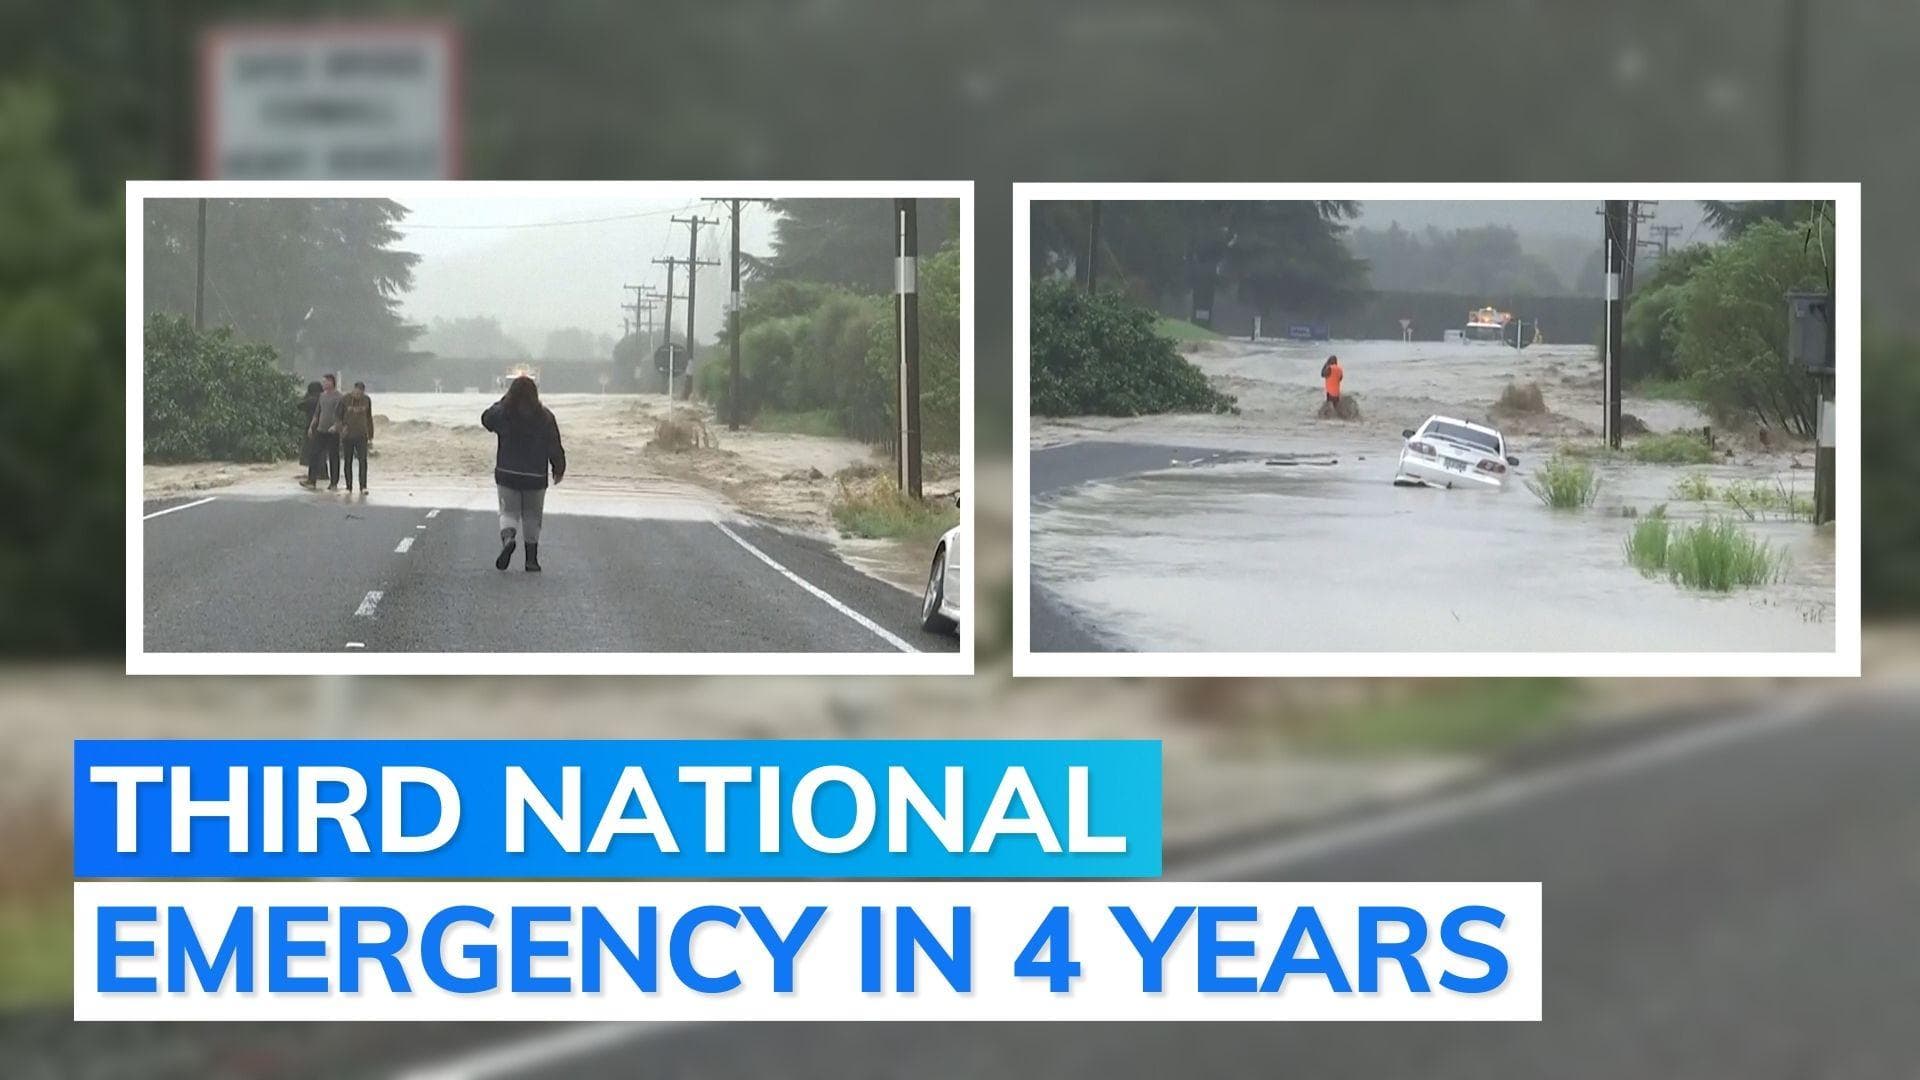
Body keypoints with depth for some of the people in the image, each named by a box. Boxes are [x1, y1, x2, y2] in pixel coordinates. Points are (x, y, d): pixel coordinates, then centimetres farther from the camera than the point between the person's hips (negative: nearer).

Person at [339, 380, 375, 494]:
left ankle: (363, 487, -13)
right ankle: (349, 487, 13)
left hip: (361, 435, 1)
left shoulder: (366, 400, 2)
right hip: (347, 436, -1)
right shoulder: (344, 400, -5)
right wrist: (341, 427, -15)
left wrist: (370, 434, 15)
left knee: (363, 460, -11)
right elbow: (338, 416, 3)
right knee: (348, 461, 4)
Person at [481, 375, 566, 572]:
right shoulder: (545, 417, -7)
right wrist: (559, 469, 13)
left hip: (506, 476, 0)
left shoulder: (502, 414, -7)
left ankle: (508, 538, -23)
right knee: (532, 517, 13)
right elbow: (555, 447, -2)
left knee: (508, 512, 9)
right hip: (535, 476, 0)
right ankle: (532, 559, 13)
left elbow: (486, 419, 15)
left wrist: (504, 400, 19)